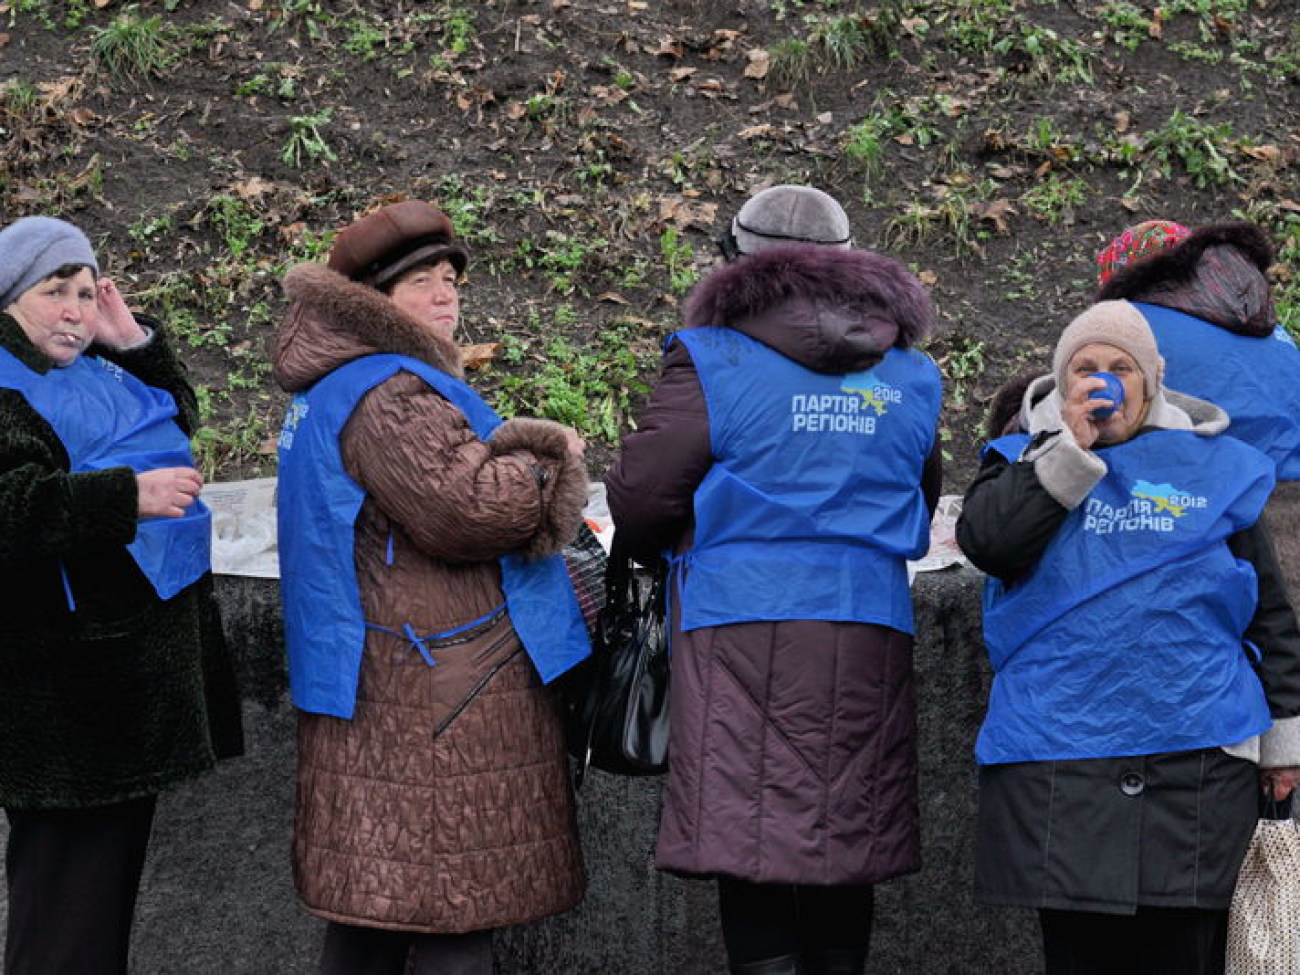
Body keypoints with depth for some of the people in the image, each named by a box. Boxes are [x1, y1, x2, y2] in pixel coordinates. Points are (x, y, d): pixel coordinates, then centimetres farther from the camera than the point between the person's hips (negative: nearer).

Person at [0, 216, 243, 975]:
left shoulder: (89, 371, 16)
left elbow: (179, 418, 30)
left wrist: (136, 342, 14)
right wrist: (129, 496, -31)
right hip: (71, 681, -10)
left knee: (117, 849, 16)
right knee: (72, 861, -10)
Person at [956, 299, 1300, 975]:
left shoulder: (1214, 469, 12)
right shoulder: (1025, 461, 13)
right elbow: (985, 543, -9)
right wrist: (1069, 451, -9)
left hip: (1195, 756, 0)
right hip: (1057, 761, 0)